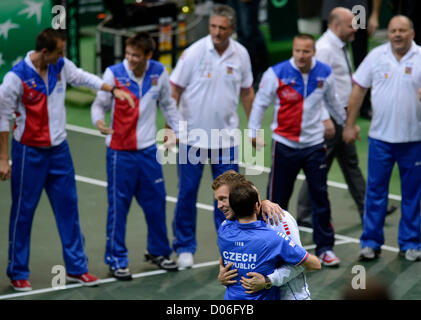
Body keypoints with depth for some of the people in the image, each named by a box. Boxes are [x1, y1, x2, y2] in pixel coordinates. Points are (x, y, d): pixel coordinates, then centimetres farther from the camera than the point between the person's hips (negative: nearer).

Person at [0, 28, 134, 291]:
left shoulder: (61, 66, -3)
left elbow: (83, 77, 19)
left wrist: (113, 90, 10)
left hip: (58, 149, 6)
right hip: (29, 151, -6)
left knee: (68, 207, 9)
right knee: (23, 211, 3)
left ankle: (76, 267, 19)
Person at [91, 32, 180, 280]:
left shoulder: (159, 73, -1)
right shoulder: (114, 74, -11)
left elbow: (168, 104, 12)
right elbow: (100, 104, -5)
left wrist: (181, 131, 13)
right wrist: (98, 120, -26)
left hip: (148, 149, 3)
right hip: (120, 150, -3)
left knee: (156, 202, 11)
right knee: (119, 205, -1)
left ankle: (158, 251, 30)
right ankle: (117, 260, 10)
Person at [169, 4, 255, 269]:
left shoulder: (241, 54, 0)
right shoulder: (194, 53, -10)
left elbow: (247, 92, 13)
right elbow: (174, 91, -5)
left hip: (226, 138, 2)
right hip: (192, 136, -2)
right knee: (187, 193, 2)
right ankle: (185, 247, 15)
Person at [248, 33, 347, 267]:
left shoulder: (324, 74, 0)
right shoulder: (276, 73, -9)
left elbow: (332, 103, 17)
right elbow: (260, 102, 0)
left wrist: (346, 124, 29)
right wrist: (253, 131, -3)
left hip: (314, 144, 2)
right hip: (285, 144, -2)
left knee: (320, 197, 3)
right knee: (278, 197, 4)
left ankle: (325, 247, 12)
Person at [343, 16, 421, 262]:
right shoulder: (377, 56, 2)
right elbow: (359, 90, 6)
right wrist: (350, 124, 5)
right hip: (380, 137, 1)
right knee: (375, 190, 4)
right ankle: (371, 242, 12)